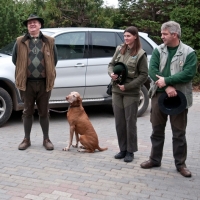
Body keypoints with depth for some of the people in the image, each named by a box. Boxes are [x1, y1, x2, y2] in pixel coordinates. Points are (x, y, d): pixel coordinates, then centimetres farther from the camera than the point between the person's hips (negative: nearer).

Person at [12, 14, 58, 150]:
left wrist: (48, 73, 10)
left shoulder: (49, 42, 4)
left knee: (44, 113, 8)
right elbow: (15, 60, 11)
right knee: (27, 112, 9)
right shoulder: (20, 42, 4)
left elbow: (55, 60, 10)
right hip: (27, 83, 0)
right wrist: (25, 71, 13)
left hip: (44, 83, 0)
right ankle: (27, 139, 20)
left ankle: (46, 139, 19)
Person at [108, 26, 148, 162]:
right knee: (119, 122, 10)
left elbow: (144, 75, -8)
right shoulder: (119, 50, 9)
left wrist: (127, 86, -14)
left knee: (130, 122, 3)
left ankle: (130, 151, 16)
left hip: (131, 93, -5)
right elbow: (111, 64, 16)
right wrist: (111, 73, -7)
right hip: (116, 91, 5)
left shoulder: (140, 54, -7)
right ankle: (123, 149, 23)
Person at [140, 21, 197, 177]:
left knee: (179, 132, 6)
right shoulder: (158, 50, 6)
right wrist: (167, 87, -17)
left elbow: (188, 73, -13)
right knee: (157, 130, 12)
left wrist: (166, 80, -19)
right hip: (159, 94, 3)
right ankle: (155, 159, 25)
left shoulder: (189, 52, -3)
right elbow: (152, 70, -5)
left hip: (179, 96, -3)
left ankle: (180, 164, 19)